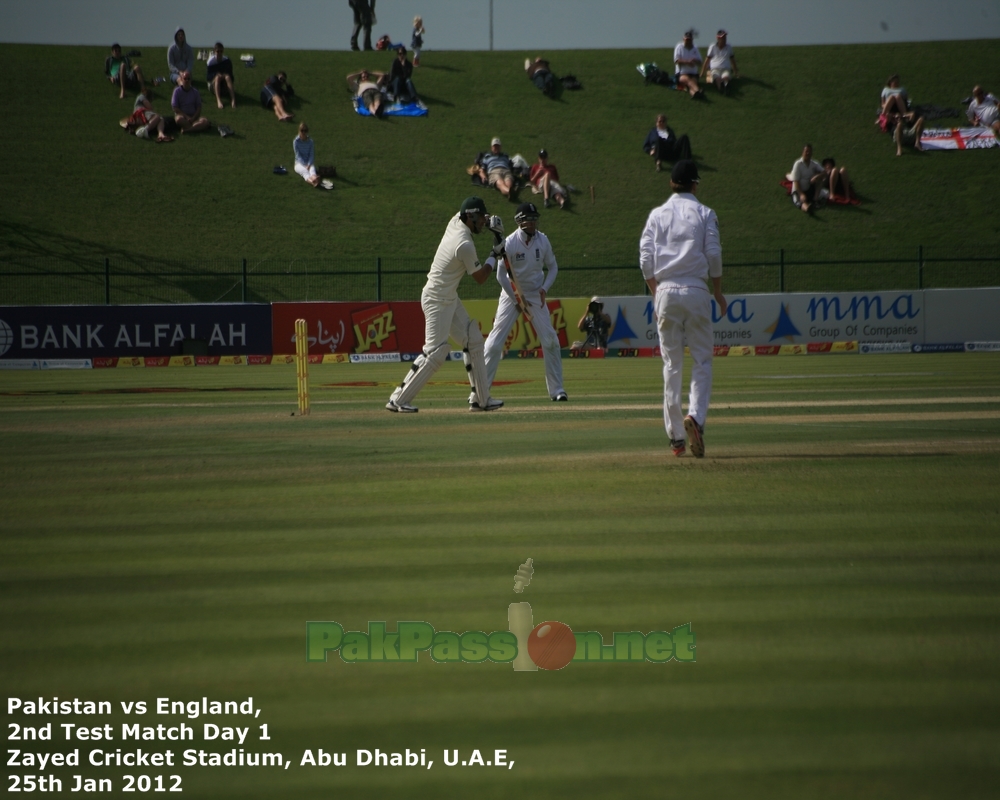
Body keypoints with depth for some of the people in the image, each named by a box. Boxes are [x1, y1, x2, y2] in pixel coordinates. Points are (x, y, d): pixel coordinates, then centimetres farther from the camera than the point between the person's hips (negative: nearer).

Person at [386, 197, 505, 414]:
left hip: (449, 299, 10)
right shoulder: (465, 245, -24)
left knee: (473, 342, 11)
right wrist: (494, 255, 0)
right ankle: (398, 399, -9)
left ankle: (481, 399, 15)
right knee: (435, 352, -12)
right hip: (437, 301, -10)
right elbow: (480, 277, -12)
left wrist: (489, 223, 5)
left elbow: (475, 218, 26)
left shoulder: (456, 221, 1)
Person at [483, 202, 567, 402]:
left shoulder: (542, 241, -6)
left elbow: (552, 267, 5)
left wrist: (545, 288, -12)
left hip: (536, 295, 3)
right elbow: (501, 275, -13)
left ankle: (556, 389, 5)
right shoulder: (509, 243, -17)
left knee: (550, 340, -6)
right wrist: (517, 301, -14)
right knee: (495, 342, -9)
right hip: (511, 294, -3)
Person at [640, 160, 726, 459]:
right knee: (702, 361, 2)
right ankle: (695, 415, -23)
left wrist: (656, 294, 11)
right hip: (696, 291, -2)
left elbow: (646, 259, 3)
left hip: (666, 291, 2)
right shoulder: (704, 214, 3)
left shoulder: (657, 215, 8)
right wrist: (718, 294, 6)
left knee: (671, 365, 6)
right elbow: (713, 255, -3)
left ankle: (675, 436, 4)